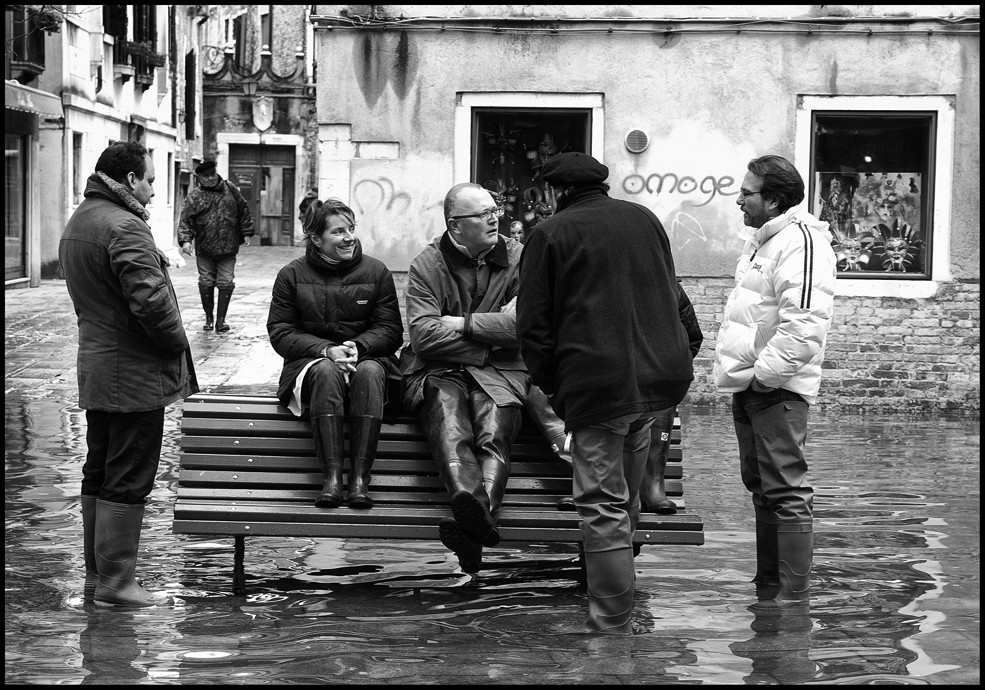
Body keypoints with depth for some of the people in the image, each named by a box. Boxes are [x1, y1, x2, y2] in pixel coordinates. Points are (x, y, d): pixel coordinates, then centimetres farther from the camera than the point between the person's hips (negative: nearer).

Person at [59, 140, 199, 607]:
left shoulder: (77, 223, 14)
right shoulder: (124, 227, -19)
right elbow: (150, 300, -26)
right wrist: (176, 342, -10)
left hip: (94, 371, 10)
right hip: (134, 375, -10)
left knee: (99, 475, 14)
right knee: (128, 481, -4)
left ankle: (97, 577, 20)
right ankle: (115, 583, -1)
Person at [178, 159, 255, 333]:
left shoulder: (230, 189, 7)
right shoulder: (194, 197, 0)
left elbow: (243, 211, 14)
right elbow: (185, 221, -5)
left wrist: (246, 233, 12)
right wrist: (185, 240, -19)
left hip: (228, 249, 1)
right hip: (204, 251, -1)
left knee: (226, 284, -1)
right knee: (206, 284, 5)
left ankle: (221, 319, 7)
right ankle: (208, 318, 20)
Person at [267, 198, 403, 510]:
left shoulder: (376, 272, 7)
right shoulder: (292, 276, 5)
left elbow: (391, 331, 3)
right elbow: (280, 333, -1)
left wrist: (357, 347, -18)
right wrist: (327, 350, -17)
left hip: (367, 357, 1)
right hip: (310, 363, -1)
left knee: (369, 371, -35)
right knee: (327, 371, -36)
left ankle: (360, 477, -38)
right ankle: (331, 477, -41)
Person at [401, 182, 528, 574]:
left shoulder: (518, 259, 7)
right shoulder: (426, 265, 3)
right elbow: (424, 335, -9)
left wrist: (463, 324, -8)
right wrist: (489, 340, -7)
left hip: (499, 372, 1)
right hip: (440, 370, -1)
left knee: (494, 431, -30)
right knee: (448, 416, -34)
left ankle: (476, 516, -52)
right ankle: (471, 504, -59)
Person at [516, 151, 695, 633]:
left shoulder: (551, 234, -5)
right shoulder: (644, 219, 13)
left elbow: (533, 323, -5)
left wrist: (549, 384, 6)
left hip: (597, 383, -6)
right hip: (660, 374, 6)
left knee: (604, 506, -2)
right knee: (625, 497, 19)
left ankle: (612, 625, -3)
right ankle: (617, 606, 29)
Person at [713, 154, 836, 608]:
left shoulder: (800, 242, -16)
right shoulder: (762, 240, 17)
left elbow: (803, 325, -26)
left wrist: (763, 373, -21)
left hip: (777, 389, -11)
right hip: (750, 387, 11)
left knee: (786, 493, -8)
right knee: (762, 489, 17)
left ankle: (793, 598, -5)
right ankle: (767, 589, 26)